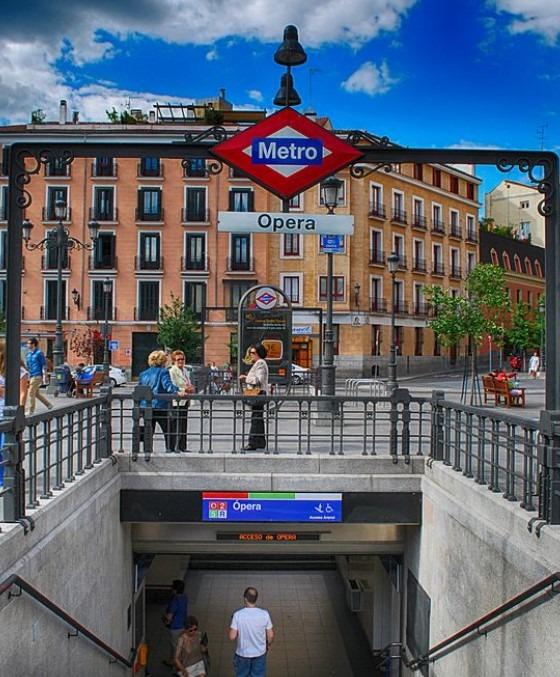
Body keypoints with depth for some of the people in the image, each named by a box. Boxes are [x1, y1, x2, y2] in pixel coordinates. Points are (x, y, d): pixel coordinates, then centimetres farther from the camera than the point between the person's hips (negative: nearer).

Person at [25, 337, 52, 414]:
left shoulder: (39, 353, -9)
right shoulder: (29, 354, 14)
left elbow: (44, 365, -11)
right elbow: (27, 365, 22)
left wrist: (44, 376, -16)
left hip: (37, 376, -8)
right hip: (32, 376, 8)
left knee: (31, 393, -9)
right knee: (36, 393, 11)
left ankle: (31, 411, -3)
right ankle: (49, 405, 21)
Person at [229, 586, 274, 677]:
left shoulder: (238, 615, -21)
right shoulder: (265, 614, -17)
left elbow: (232, 637, -19)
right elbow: (271, 635, -10)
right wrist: (268, 644, 11)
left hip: (243, 654, -1)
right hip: (259, 653, 1)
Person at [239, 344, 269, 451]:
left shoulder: (260, 363, -12)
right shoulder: (258, 363, 21)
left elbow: (259, 380, -20)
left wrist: (246, 378, -13)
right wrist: (247, 377, 13)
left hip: (259, 393, -11)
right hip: (257, 394, 11)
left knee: (255, 419, -11)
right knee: (258, 419, 14)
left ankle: (253, 443, -11)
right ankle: (261, 442, 20)